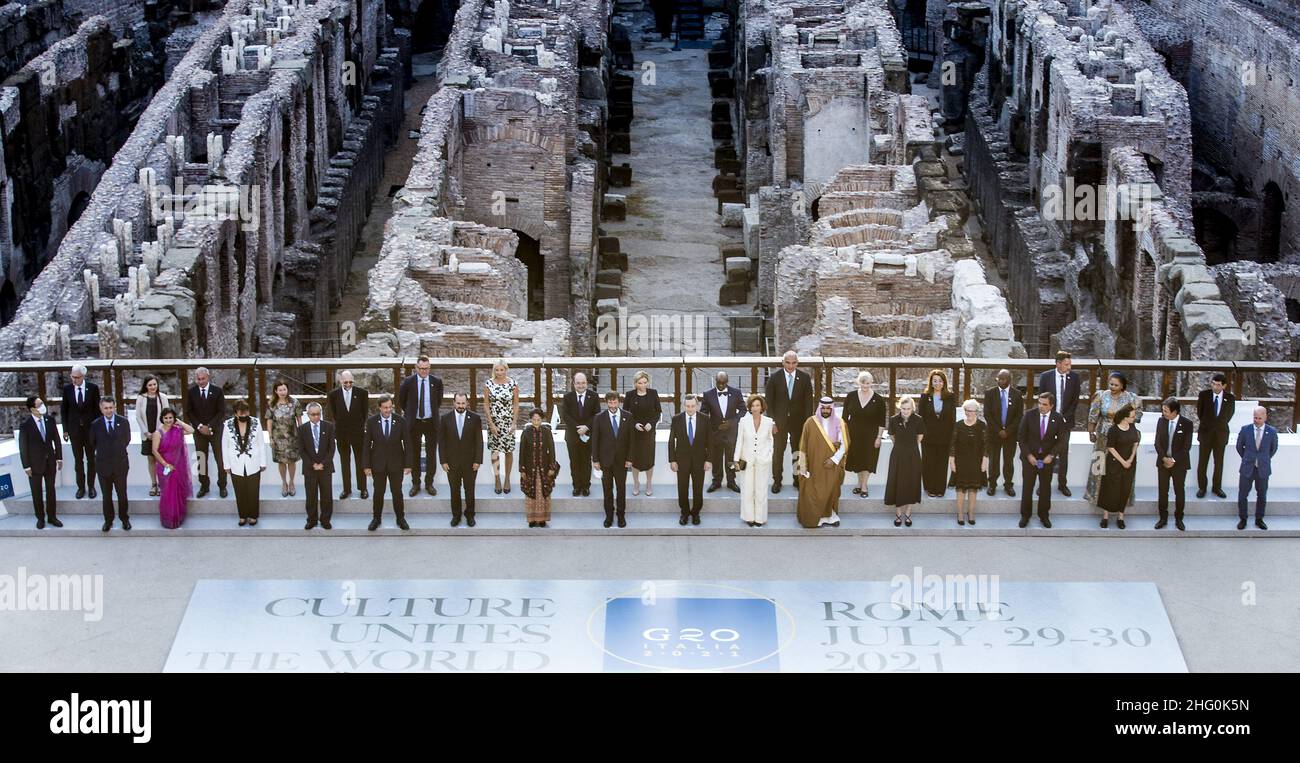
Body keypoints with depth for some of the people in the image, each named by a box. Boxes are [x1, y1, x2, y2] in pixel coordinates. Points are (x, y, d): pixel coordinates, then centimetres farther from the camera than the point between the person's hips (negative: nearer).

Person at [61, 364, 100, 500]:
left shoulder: (93, 388, -7)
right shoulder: (67, 389, -4)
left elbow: (97, 408, 0)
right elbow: (63, 409, 3)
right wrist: (65, 429, 0)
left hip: (90, 428, -1)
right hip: (74, 429, 1)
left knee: (91, 459, 8)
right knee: (78, 459, 7)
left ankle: (91, 486, 18)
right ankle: (81, 487, 15)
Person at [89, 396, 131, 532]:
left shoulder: (123, 422, -3)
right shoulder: (95, 425, -4)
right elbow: (92, 444, 7)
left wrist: (118, 451, 9)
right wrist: (103, 453, 7)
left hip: (120, 464, 0)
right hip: (103, 465, 0)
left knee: (122, 494, 9)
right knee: (106, 495, 11)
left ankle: (124, 519, 24)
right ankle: (108, 520, 23)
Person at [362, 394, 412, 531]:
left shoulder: (400, 421, -7)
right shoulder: (371, 422, -7)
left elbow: (407, 443, -3)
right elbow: (366, 444, -3)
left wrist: (408, 463, -6)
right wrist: (366, 465, -6)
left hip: (396, 463, 0)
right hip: (378, 464, 0)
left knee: (397, 492, 9)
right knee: (378, 492, 9)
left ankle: (400, 519, 22)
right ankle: (376, 518, 23)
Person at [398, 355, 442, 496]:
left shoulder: (436, 382, -2)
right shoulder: (408, 382, -5)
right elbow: (401, 400, 10)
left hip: (431, 422, 1)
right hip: (414, 422, -1)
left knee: (431, 454, 5)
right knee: (414, 454, 6)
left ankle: (429, 483, 15)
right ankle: (415, 484, 16)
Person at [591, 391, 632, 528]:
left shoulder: (627, 417, 0)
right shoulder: (600, 418, -3)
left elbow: (631, 439, 2)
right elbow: (595, 440, -1)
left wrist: (629, 458, -3)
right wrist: (595, 460, -5)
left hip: (621, 460, 1)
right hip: (605, 460, -1)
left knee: (621, 489, 7)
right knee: (607, 490, 7)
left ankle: (621, 515, 18)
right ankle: (609, 516, 18)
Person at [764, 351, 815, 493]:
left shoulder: (805, 378, 0)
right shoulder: (774, 378, -3)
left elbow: (809, 401, 2)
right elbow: (769, 401, -1)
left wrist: (808, 421, -4)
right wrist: (772, 421, -7)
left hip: (799, 421, 1)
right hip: (780, 421, -1)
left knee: (798, 452, 7)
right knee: (778, 452, 2)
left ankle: (798, 480, 17)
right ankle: (777, 481, 11)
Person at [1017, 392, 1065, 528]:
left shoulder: (1058, 419, -5)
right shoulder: (1029, 416, -8)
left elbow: (1061, 439, -2)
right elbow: (1021, 437, -4)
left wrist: (1051, 455, -12)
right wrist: (1028, 455, -12)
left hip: (1047, 459, 1)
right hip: (1029, 458, -1)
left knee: (1045, 488, 9)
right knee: (1027, 487, 3)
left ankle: (1044, 516, 21)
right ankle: (1025, 516, 15)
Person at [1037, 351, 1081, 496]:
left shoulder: (1074, 377, -1)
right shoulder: (1045, 376, -5)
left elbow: (1075, 399, 2)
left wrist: (1065, 416, -6)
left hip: (1065, 420, 1)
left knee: (1064, 453, 5)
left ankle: (1062, 484, 13)